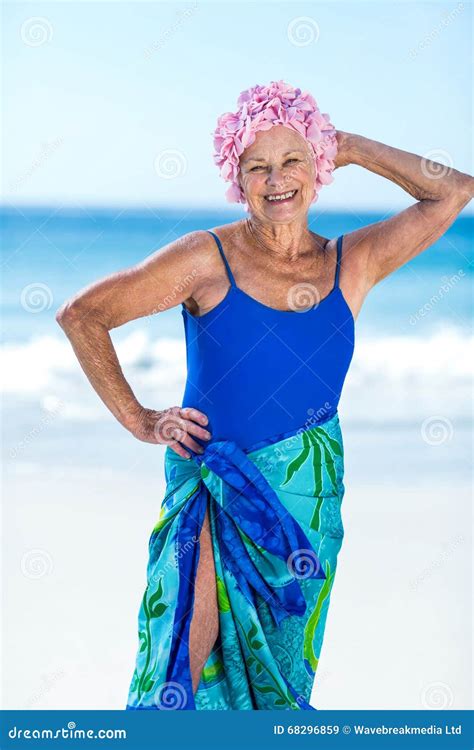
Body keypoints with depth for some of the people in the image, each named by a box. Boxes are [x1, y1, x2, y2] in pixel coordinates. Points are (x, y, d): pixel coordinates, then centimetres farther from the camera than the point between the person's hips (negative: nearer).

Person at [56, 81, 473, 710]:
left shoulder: (354, 264, 4)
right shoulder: (208, 259, -5)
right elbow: (81, 315, -1)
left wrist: (351, 148, 3)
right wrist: (139, 420, -4)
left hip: (308, 496, 3)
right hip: (216, 494, -3)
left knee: (275, 676, 11)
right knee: (185, 665, -12)